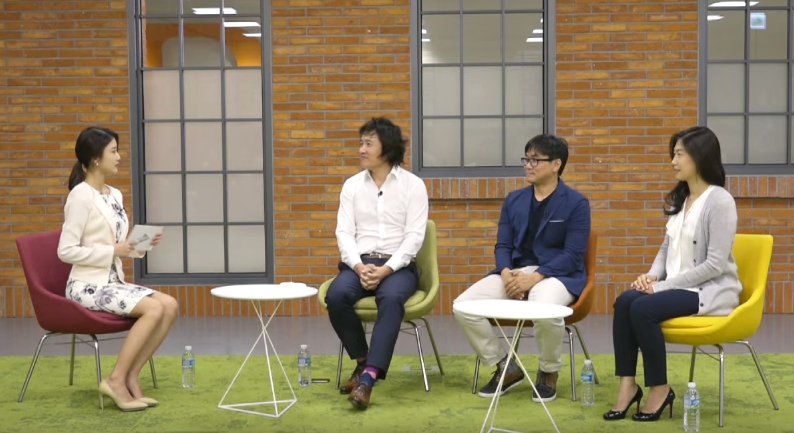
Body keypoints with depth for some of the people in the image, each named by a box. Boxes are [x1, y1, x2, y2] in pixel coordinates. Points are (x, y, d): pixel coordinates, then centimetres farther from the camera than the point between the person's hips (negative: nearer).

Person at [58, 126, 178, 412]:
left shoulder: (115, 195, 12)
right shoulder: (81, 195, -13)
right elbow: (66, 251, -18)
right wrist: (112, 251, -19)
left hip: (113, 281, 8)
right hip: (87, 286, -8)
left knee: (170, 305, -11)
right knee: (154, 309, -25)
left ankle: (130, 375, -7)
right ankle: (116, 379, -14)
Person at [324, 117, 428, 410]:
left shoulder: (413, 185, 1)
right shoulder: (352, 185, 10)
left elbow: (414, 236, -6)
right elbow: (344, 233, 4)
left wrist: (385, 270, -19)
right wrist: (359, 267, -15)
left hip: (398, 266, -3)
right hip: (358, 263, 3)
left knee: (391, 298, -37)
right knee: (336, 296, -30)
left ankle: (368, 378, -41)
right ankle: (363, 362, -8)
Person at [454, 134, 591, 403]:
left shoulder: (576, 203, -2)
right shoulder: (513, 200, 14)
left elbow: (573, 255, -10)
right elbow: (503, 245, 10)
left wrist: (534, 278, -21)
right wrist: (506, 272, -13)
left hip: (556, 274, -5)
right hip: (514, 272, 5)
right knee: (463, 306, -18)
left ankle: (548, 373, -6)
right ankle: (506, 368, 3)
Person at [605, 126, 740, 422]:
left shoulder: (720, 201, -14)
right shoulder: (680, 199, 13)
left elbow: (715, 265, -19)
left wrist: (663, 285, -19)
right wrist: (652, 276, -5)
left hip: (711, 290, -7)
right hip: (679, 286, 7)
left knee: (643, 308, -27)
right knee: (624, 301, -19)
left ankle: (660, 389, -12)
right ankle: (628, 384, -15)